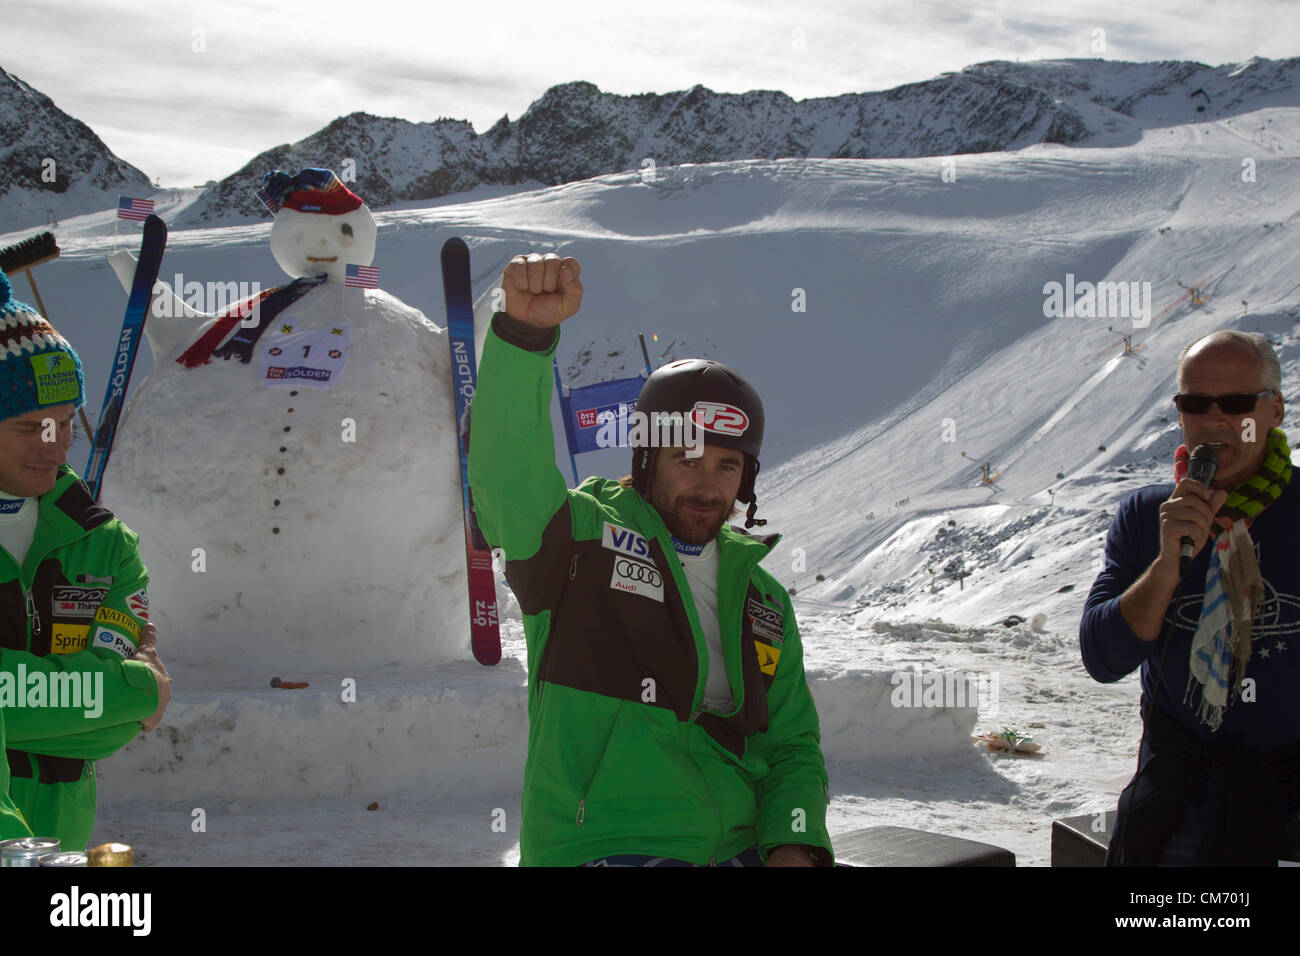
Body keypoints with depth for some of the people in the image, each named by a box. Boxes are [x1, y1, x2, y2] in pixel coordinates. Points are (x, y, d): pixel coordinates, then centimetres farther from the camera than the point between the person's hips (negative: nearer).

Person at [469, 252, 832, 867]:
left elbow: (792, 745, 21)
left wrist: (796, 843, 1)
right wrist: (527, 331, -31)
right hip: (598, 849, -5)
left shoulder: (759, 597, 20)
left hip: (743, 849, 6)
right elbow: (507, 471, -16)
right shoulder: (579, 535, 4)